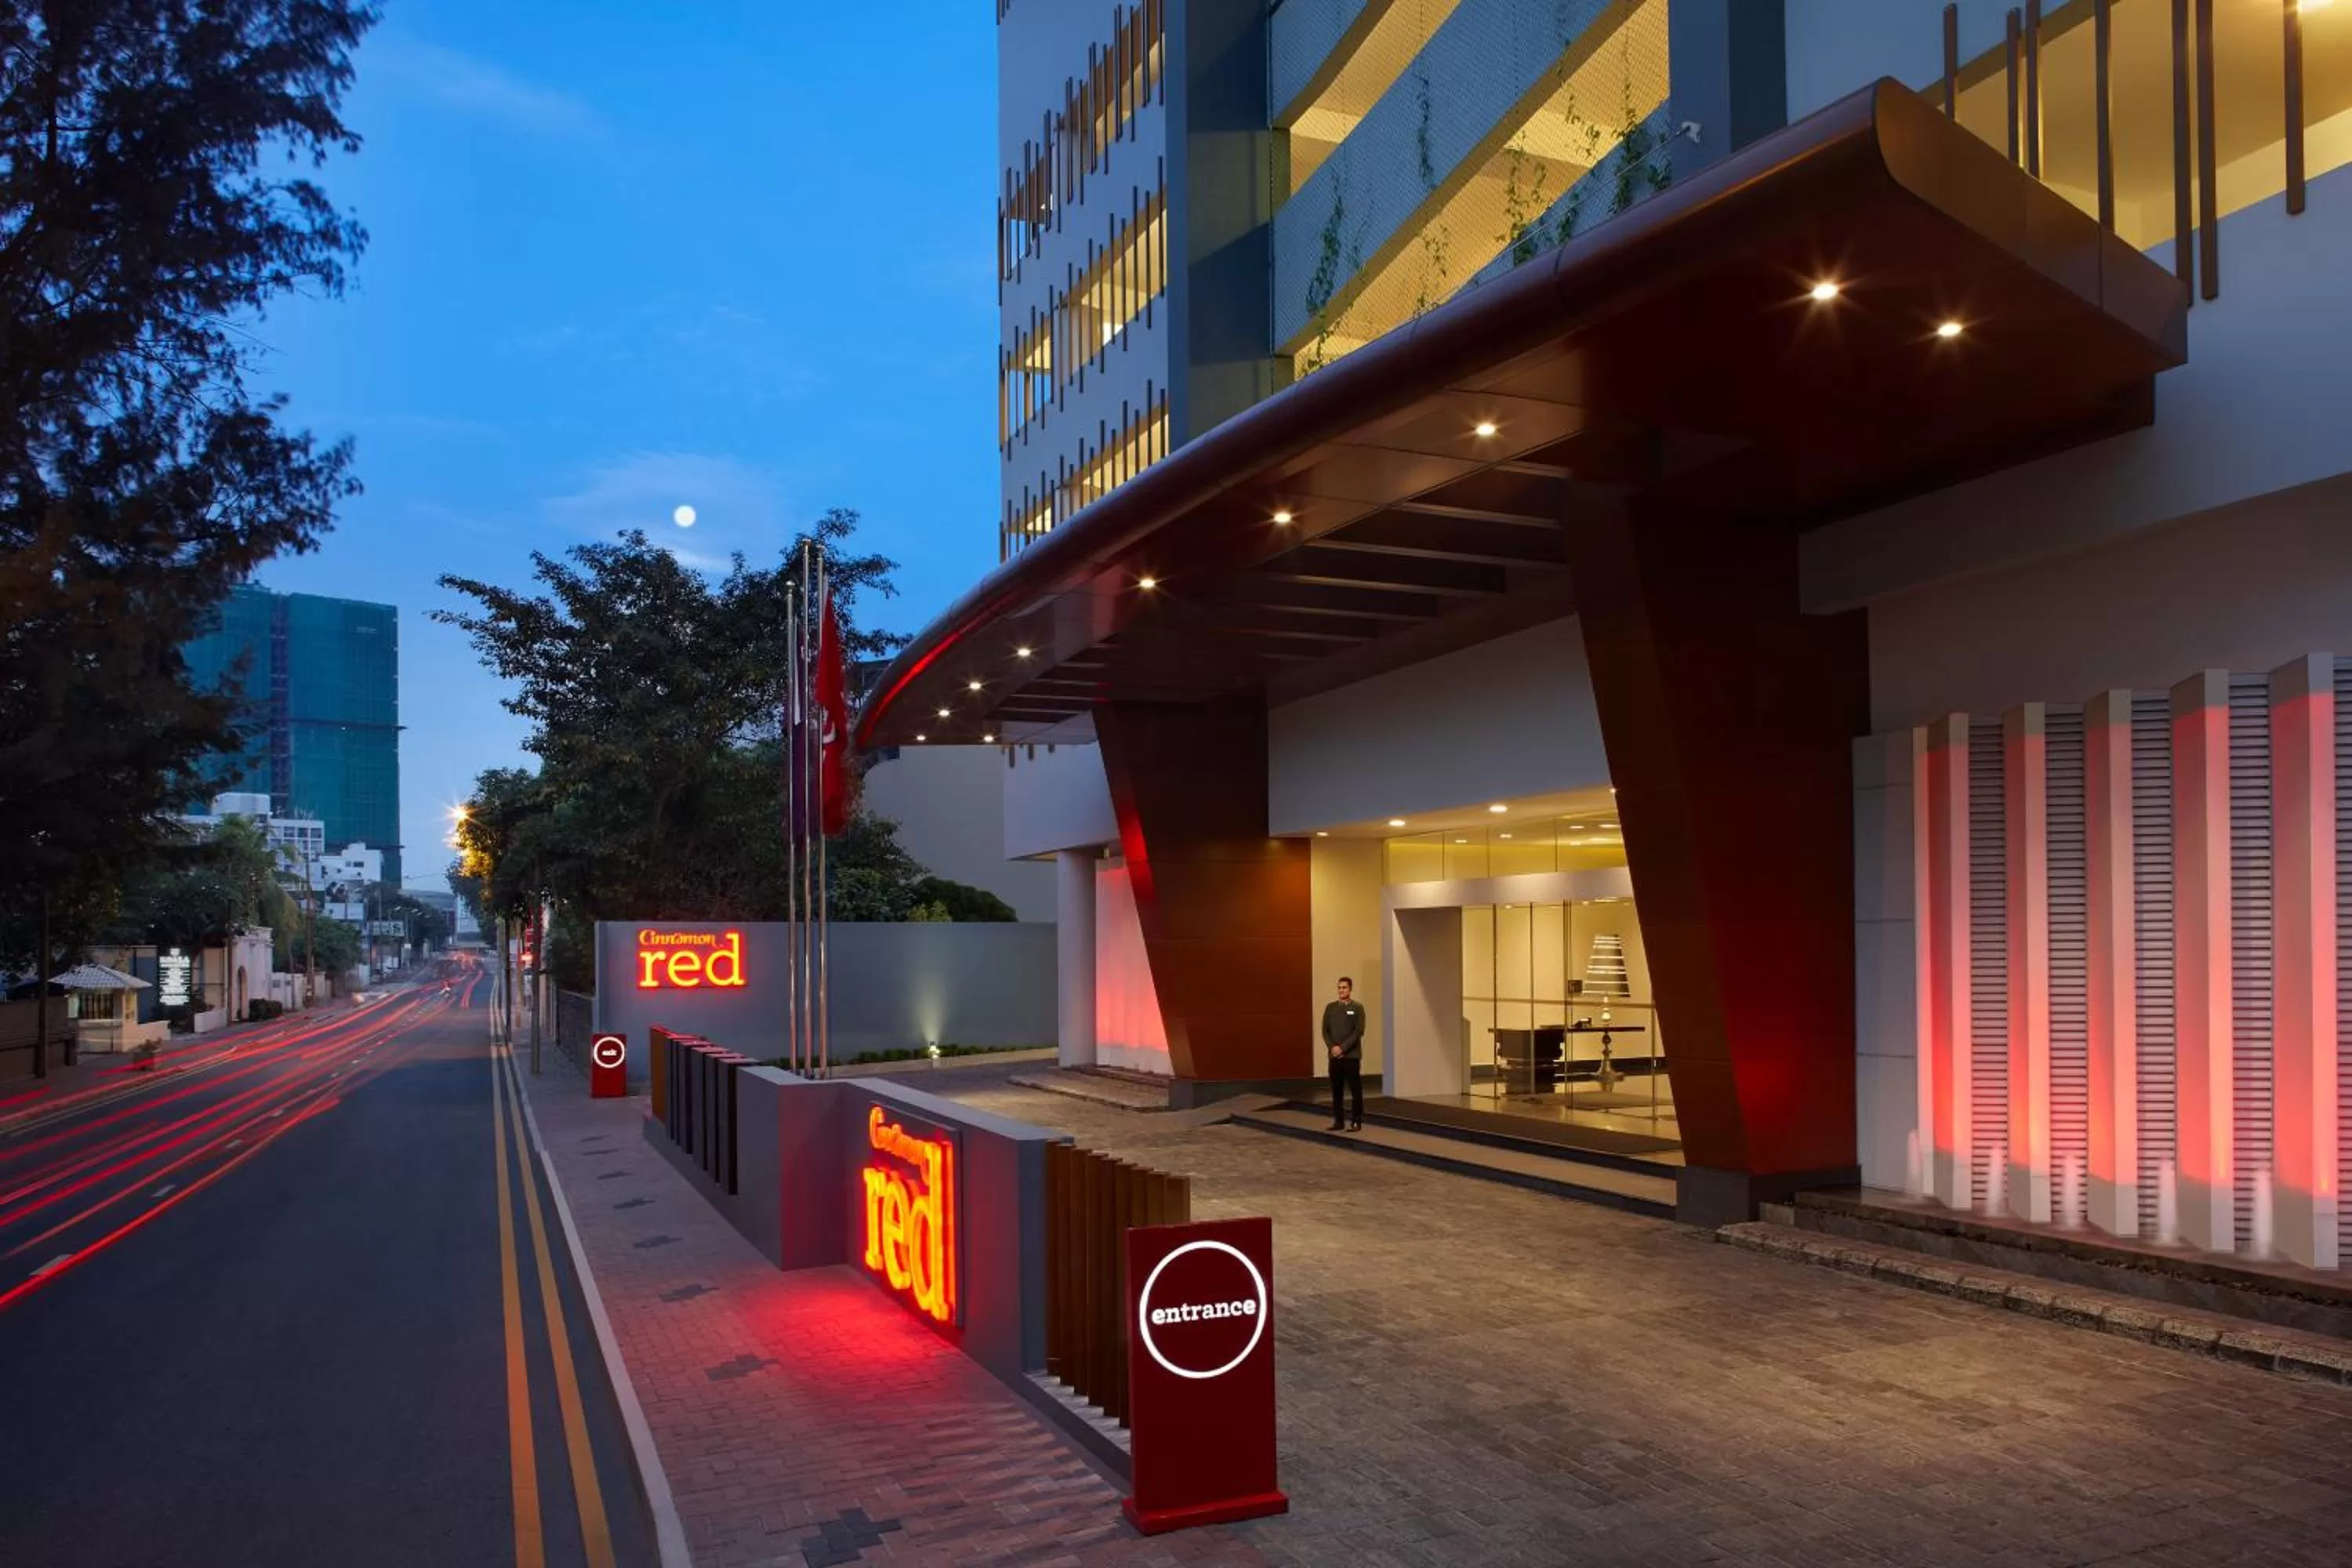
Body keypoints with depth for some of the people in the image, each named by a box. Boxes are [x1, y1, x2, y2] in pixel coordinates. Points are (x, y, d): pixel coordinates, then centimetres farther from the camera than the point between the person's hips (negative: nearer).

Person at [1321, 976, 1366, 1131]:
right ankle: (1338, 1121, 11)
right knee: (1336, 1091, 5)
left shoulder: (1357, 1007, -1)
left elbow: (1359, 1031, -9)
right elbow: (1325, 1030, 8)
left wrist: (1343, 1048, -15)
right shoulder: (1330, 1007, 10)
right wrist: (1332, 1047, -8)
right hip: (1334, 1056, 4)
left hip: (1351, 1055, -4)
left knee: (1355, 1090, -2)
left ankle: (1357, 1122, 3)